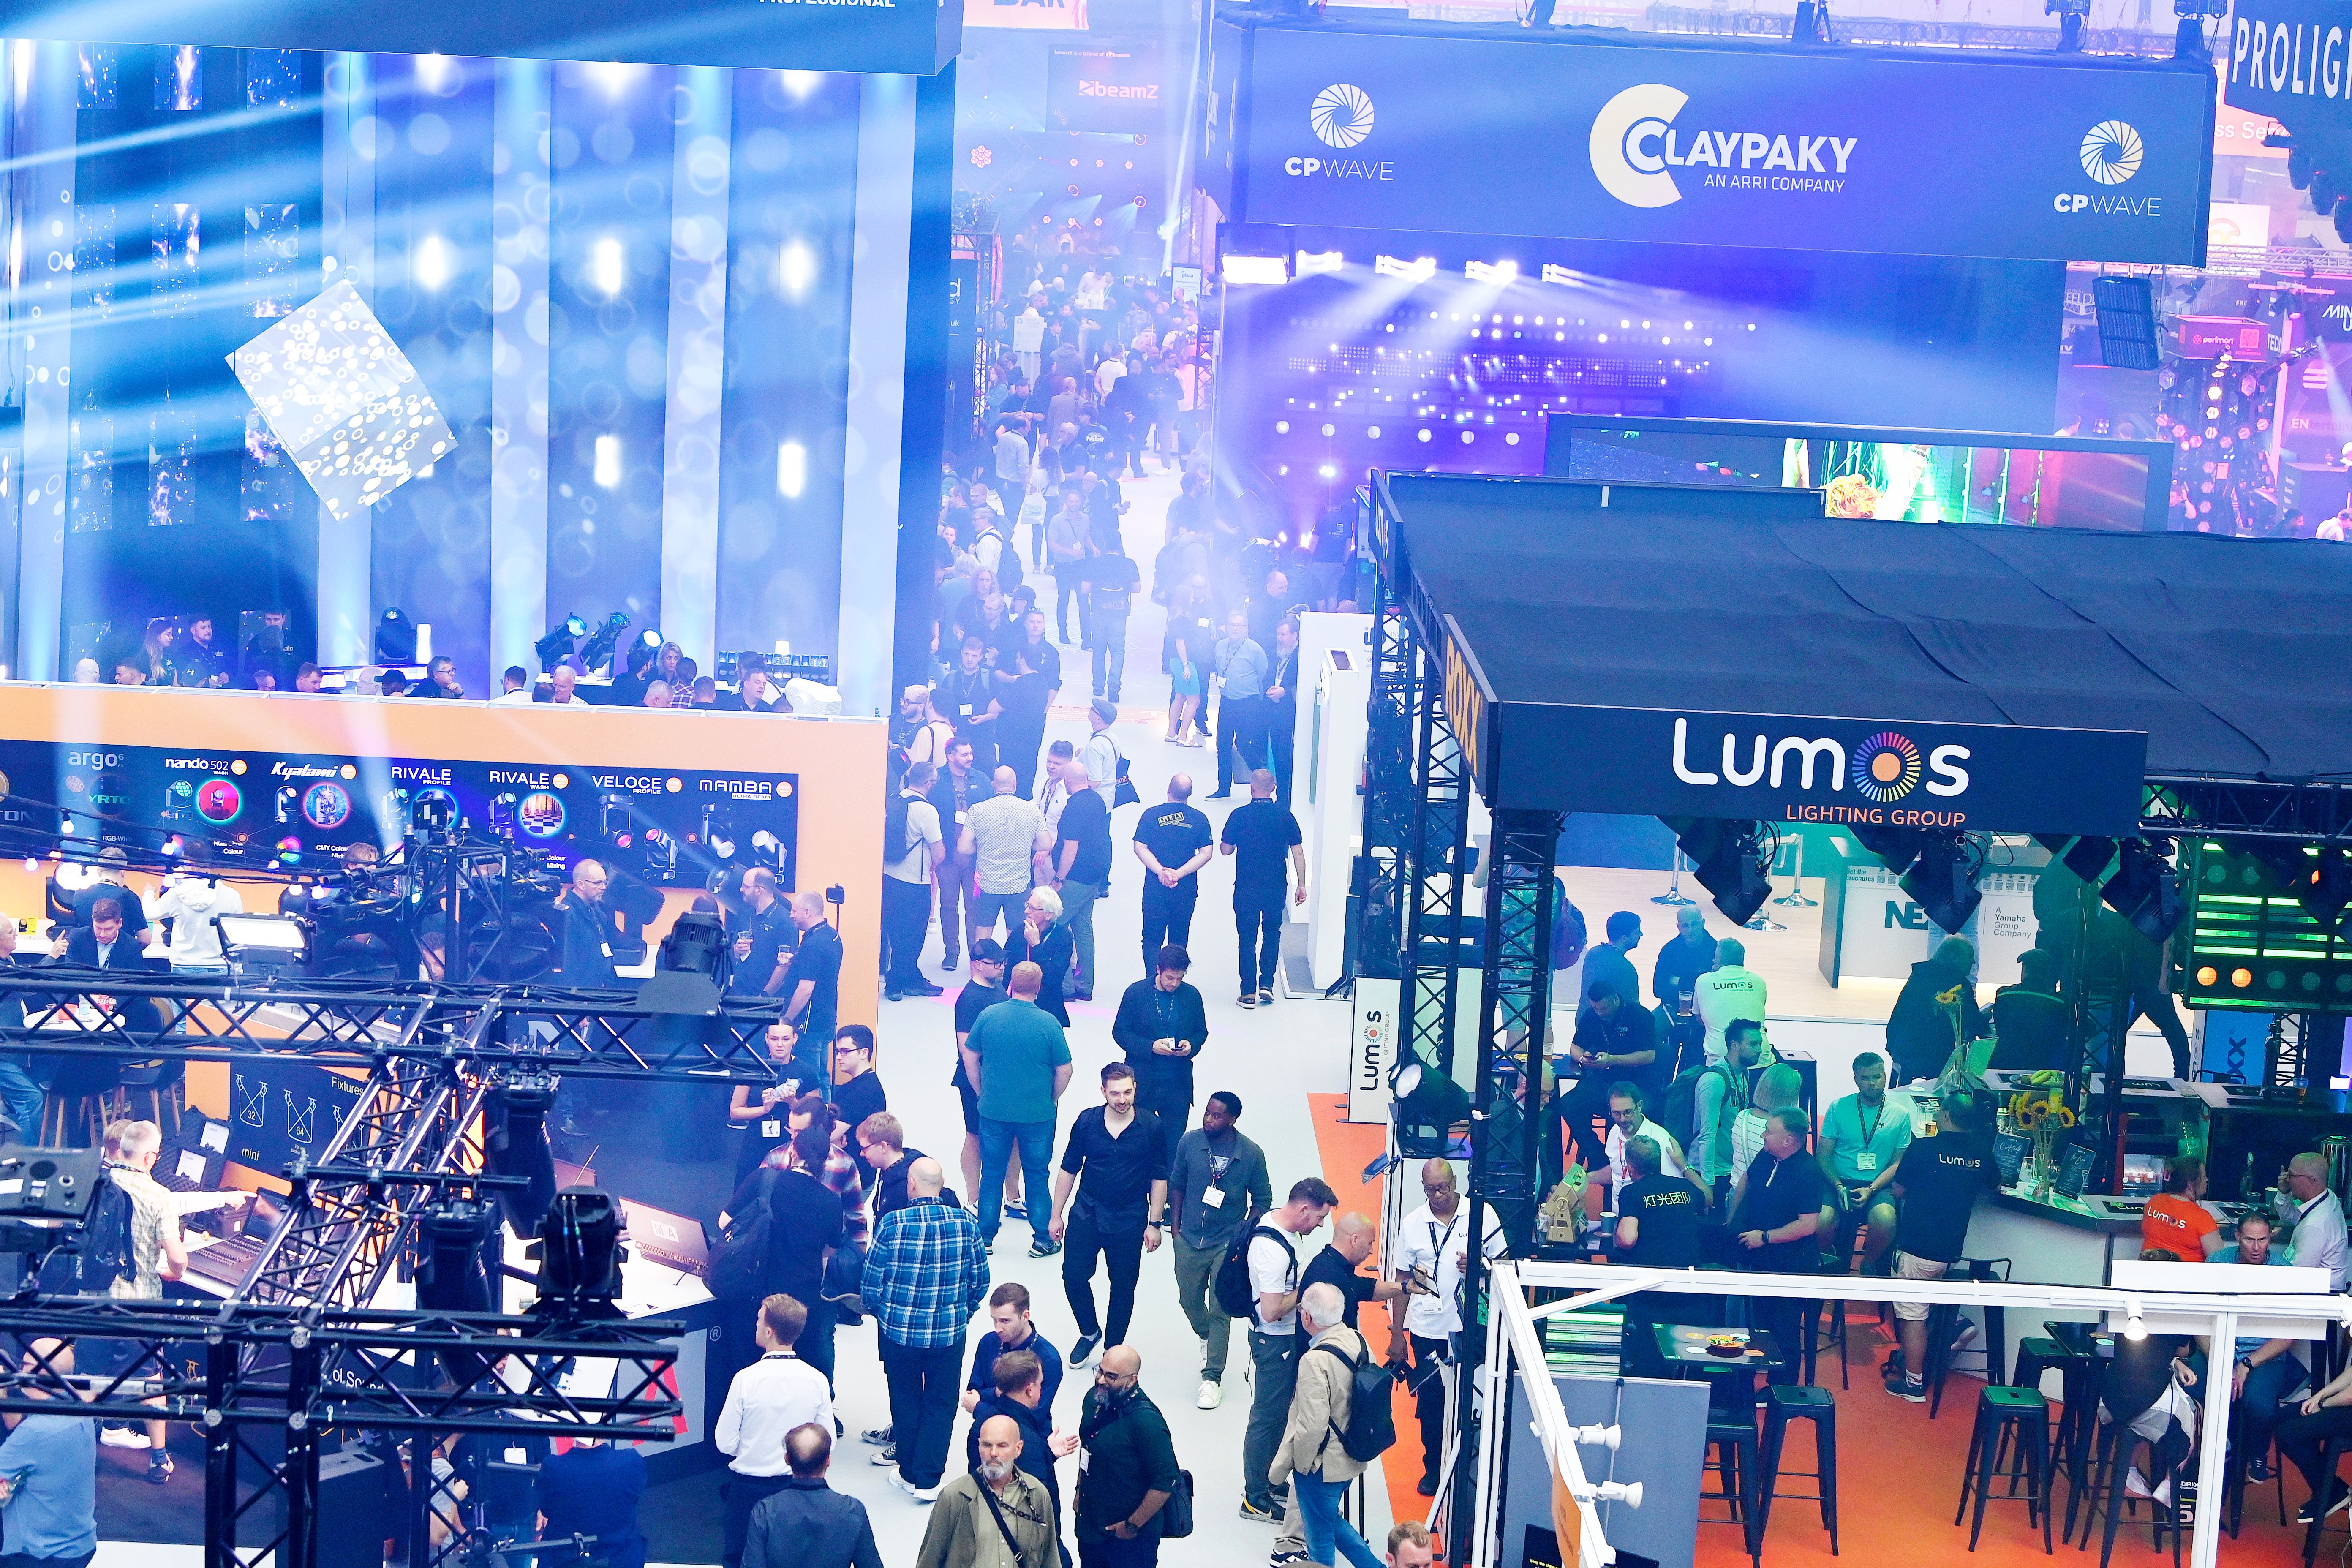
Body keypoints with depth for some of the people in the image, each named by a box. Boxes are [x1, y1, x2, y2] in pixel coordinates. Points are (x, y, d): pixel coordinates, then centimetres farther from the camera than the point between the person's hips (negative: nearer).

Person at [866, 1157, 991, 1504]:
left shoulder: (893, 1224, -16)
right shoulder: (966, 1222, -9)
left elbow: (872, 1281, -8)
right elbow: (981, 1280, 0)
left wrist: (879, 1312, 13)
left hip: (900, 1329, -1)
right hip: (950, 1332, 1)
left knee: (906, 1401, 16)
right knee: (940, 1404, 12)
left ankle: (909, 1474, 27)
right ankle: (929, 1480, 12)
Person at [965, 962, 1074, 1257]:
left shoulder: (989, 1015, -8)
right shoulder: (1048, 1023, -15)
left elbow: (970, 1057, 2)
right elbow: (1064, 1071, -9)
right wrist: (1051, 1100, 9)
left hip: (994, 1110, 2)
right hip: (1037, 1114, -2)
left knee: (992, 1174, 15)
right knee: (1036, 1176, 12)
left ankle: (985, 1237, 22)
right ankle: (1042, 1240, 19)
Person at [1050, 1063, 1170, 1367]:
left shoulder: (1152, 1127, -10)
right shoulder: (1087, 1121, -6)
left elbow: (1159, 1178, -2)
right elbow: (1069, 1169, 3)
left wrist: (1154, 1223, -4)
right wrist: (1056, 1215, 4)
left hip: (1129, 1219, -1)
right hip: (1086, 1213, 1)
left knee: (1123, 1286, 7)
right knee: (1074, 1276, 1)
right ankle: (1089, 1332, 27)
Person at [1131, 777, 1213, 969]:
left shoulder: (1151, 815, -5)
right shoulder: (1199, 818, -3)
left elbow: (1139, 848, -10)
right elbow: (1207, 853, -7)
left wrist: (1161, 872, -15)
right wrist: (1179, 874, -13)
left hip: (1155, 887, -1)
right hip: (1187, 888, 1)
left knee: (1152, 938, 6)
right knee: (1179, 939, 15)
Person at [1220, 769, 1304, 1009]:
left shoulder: (1239, 815, -8)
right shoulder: (1286, 817, -3)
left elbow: (1225, 849, -3)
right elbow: (1298, 853, -2)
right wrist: (1302, 885, 5)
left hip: (1246, 888, -2)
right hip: (1276, 887, 2)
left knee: (1248, 938, 7)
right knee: (1272, 933, 21)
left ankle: (1249, 992, 5)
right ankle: (1266, 983, 11)